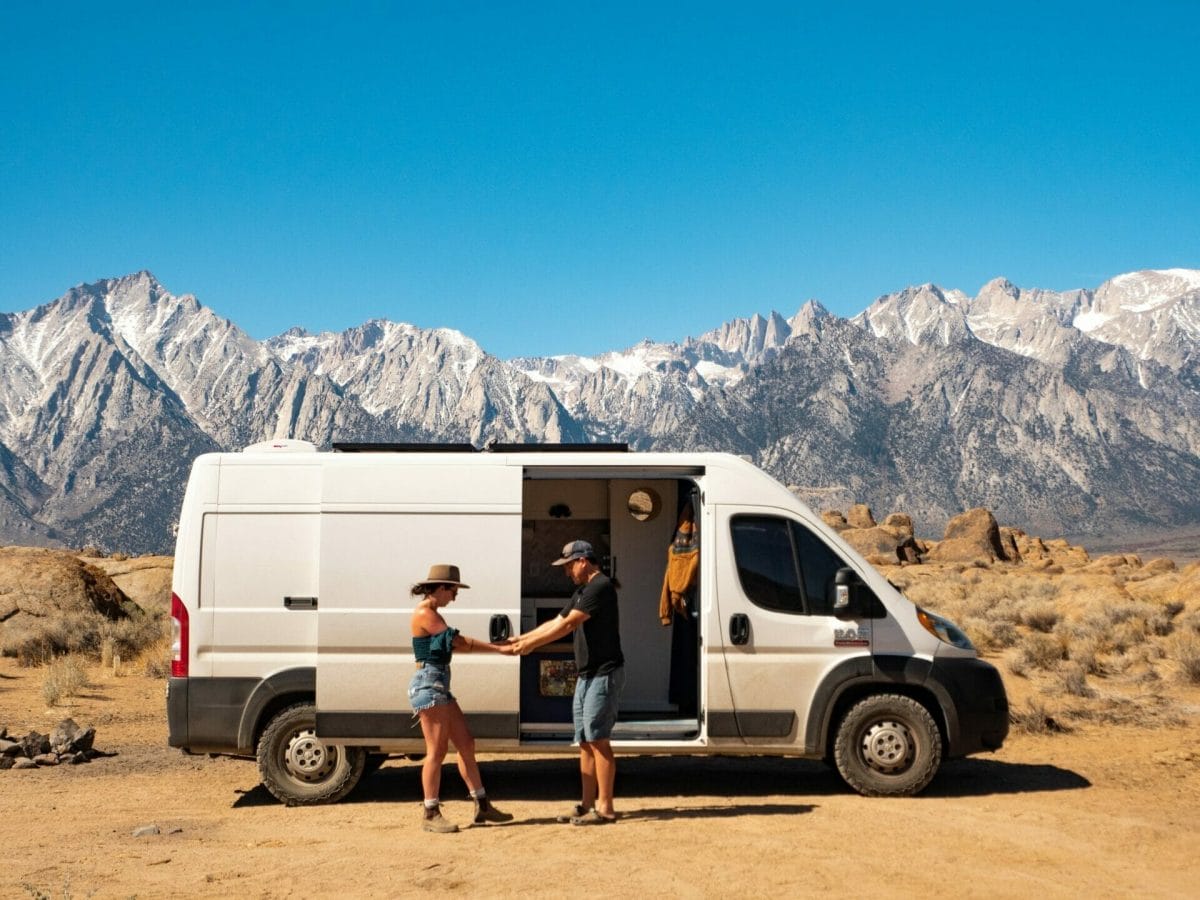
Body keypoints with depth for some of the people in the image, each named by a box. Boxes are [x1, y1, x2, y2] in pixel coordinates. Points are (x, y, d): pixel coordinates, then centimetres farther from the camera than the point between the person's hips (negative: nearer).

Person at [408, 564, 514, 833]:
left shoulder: (433, 614, 17)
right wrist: (498, 649, -10)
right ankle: (431, 815, 2)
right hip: (428, 685, -10)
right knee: (437, 751, -6)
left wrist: (497, 647, 2)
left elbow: (454, 645, 12)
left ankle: (482, 806, 16)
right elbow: (458, 641, -14)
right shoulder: (424, 614, -13)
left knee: (466, 744, 10)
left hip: (440, 686, 10)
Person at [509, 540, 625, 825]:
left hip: (605, 673, -10)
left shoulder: (601, 586, -14)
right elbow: (556, 622, 21)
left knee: (598, 740, -8)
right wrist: (523, 638, 12)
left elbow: (568, 624, -18)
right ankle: (587, 804, 15)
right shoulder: (582, 591, 18)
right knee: (585, 741, 10)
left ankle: (604, 808, -5)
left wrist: (531, 644, -13)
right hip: (586, 675, 10)